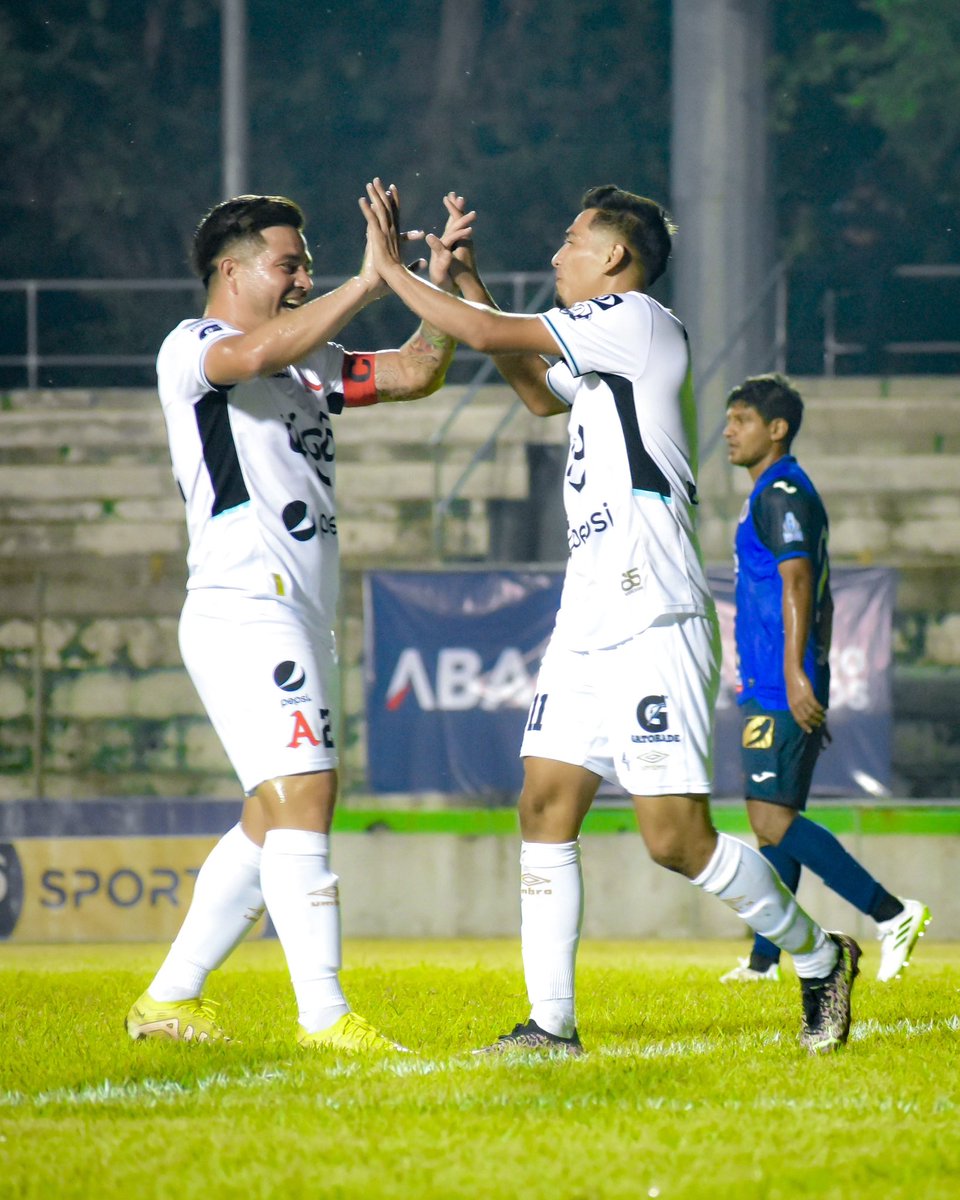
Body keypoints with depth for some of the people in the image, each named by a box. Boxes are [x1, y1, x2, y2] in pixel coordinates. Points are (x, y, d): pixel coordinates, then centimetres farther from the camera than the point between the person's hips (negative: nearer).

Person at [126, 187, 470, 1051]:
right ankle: (323, 1014, -24)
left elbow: (413, 373, 19)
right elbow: (257, 354, -26)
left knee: (274, 820, 13)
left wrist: (440, 285, 3)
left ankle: (169, 998, 20)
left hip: (302, 619, 10)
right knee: (302, 794, -18)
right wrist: (370, 281, -26)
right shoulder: (190, 350, -4)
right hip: (243, 612, -10)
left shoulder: (311, 363, 21)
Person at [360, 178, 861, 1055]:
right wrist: (467, 283, 31)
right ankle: (552, 1020, 3)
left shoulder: (636, 320, -9)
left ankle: (819, 956, 8)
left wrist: (391, 267, -1)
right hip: (588, 623, 10)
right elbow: (541, 393, 39)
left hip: (654, 624, -10)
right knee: (545, 811, 2)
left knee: (676, 838, -10)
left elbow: (491, 335, -12)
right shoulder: (601, 351, 19)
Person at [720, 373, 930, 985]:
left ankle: (892, 913, -17)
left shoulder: (781, 494, -11)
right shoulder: (785, 493, 20)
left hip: (777, 693, -10)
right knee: (774, 820, 11)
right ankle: (764, 961, 14)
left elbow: (797, 584, -21)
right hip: (774, 687, 10)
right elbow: (819, 595, 25)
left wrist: (795, 675, -28)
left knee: (773, 820, -14)